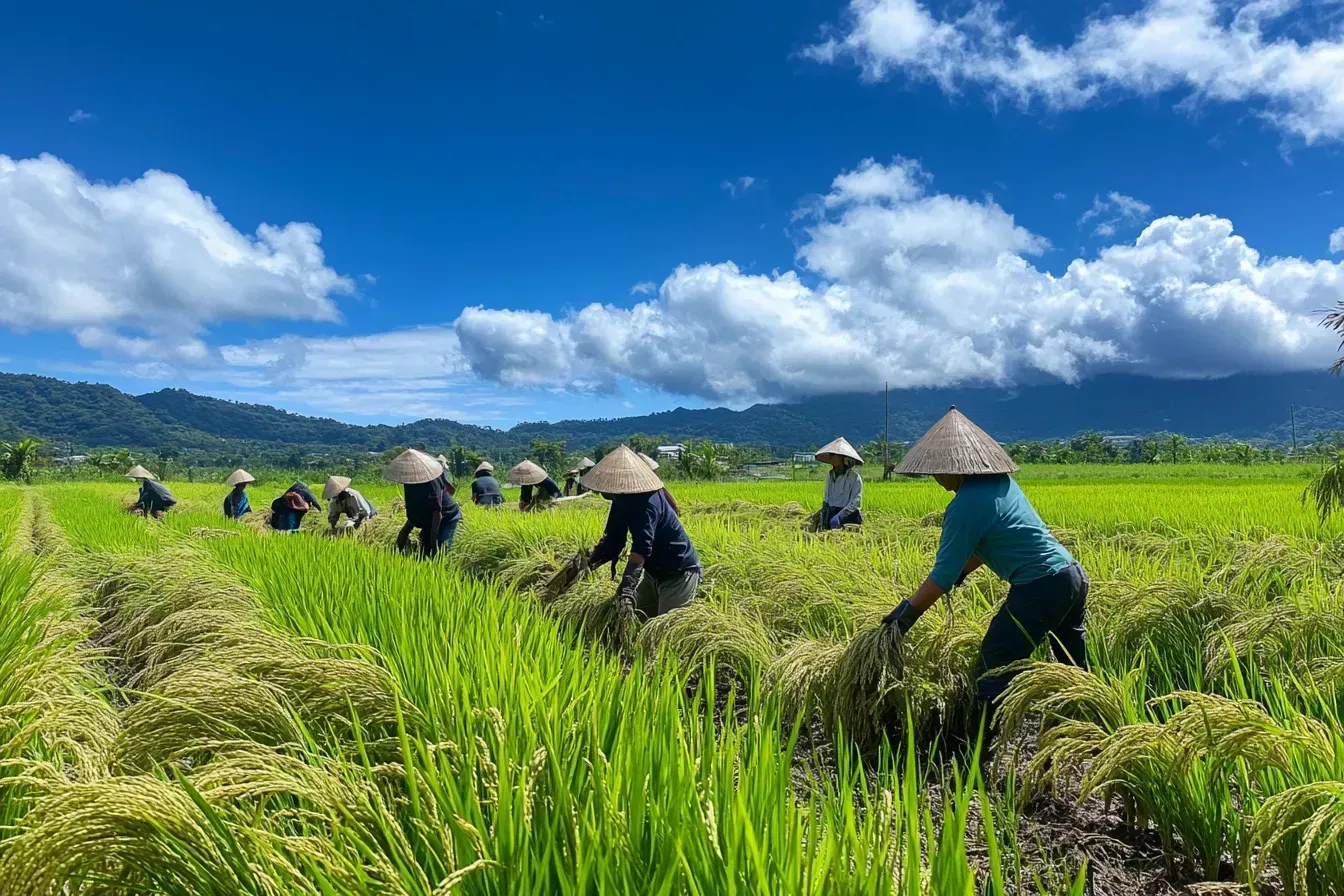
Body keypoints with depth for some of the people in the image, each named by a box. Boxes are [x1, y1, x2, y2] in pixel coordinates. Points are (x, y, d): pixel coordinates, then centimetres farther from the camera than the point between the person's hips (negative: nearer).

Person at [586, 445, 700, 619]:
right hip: (654, 572, 9)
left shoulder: (646, 502, -31)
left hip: (679, 573, -9)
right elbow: (613, 539, 3)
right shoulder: (623, 499, -3)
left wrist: (627, 589, -56)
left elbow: (642, 546, -45)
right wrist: (590, 561, -10)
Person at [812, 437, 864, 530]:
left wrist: (839, 516, -22)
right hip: (831, 513, 5)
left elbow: (856, 501, -12)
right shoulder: (829, 474, 13)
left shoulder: (855, 477, -6)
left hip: (848, 515, -5)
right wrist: (823, 512, 6)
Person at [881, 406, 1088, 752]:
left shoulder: (966, 505, -16)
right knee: (1075, 668, 21)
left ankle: (973, 749, 11)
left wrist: (906, 613, -6)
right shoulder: (1002, 481, 10)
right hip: (1074, 575, 9)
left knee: (994, 667, 2)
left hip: (1040, 589, -9)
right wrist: (962, 572, 21)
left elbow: (943, 574, -14)